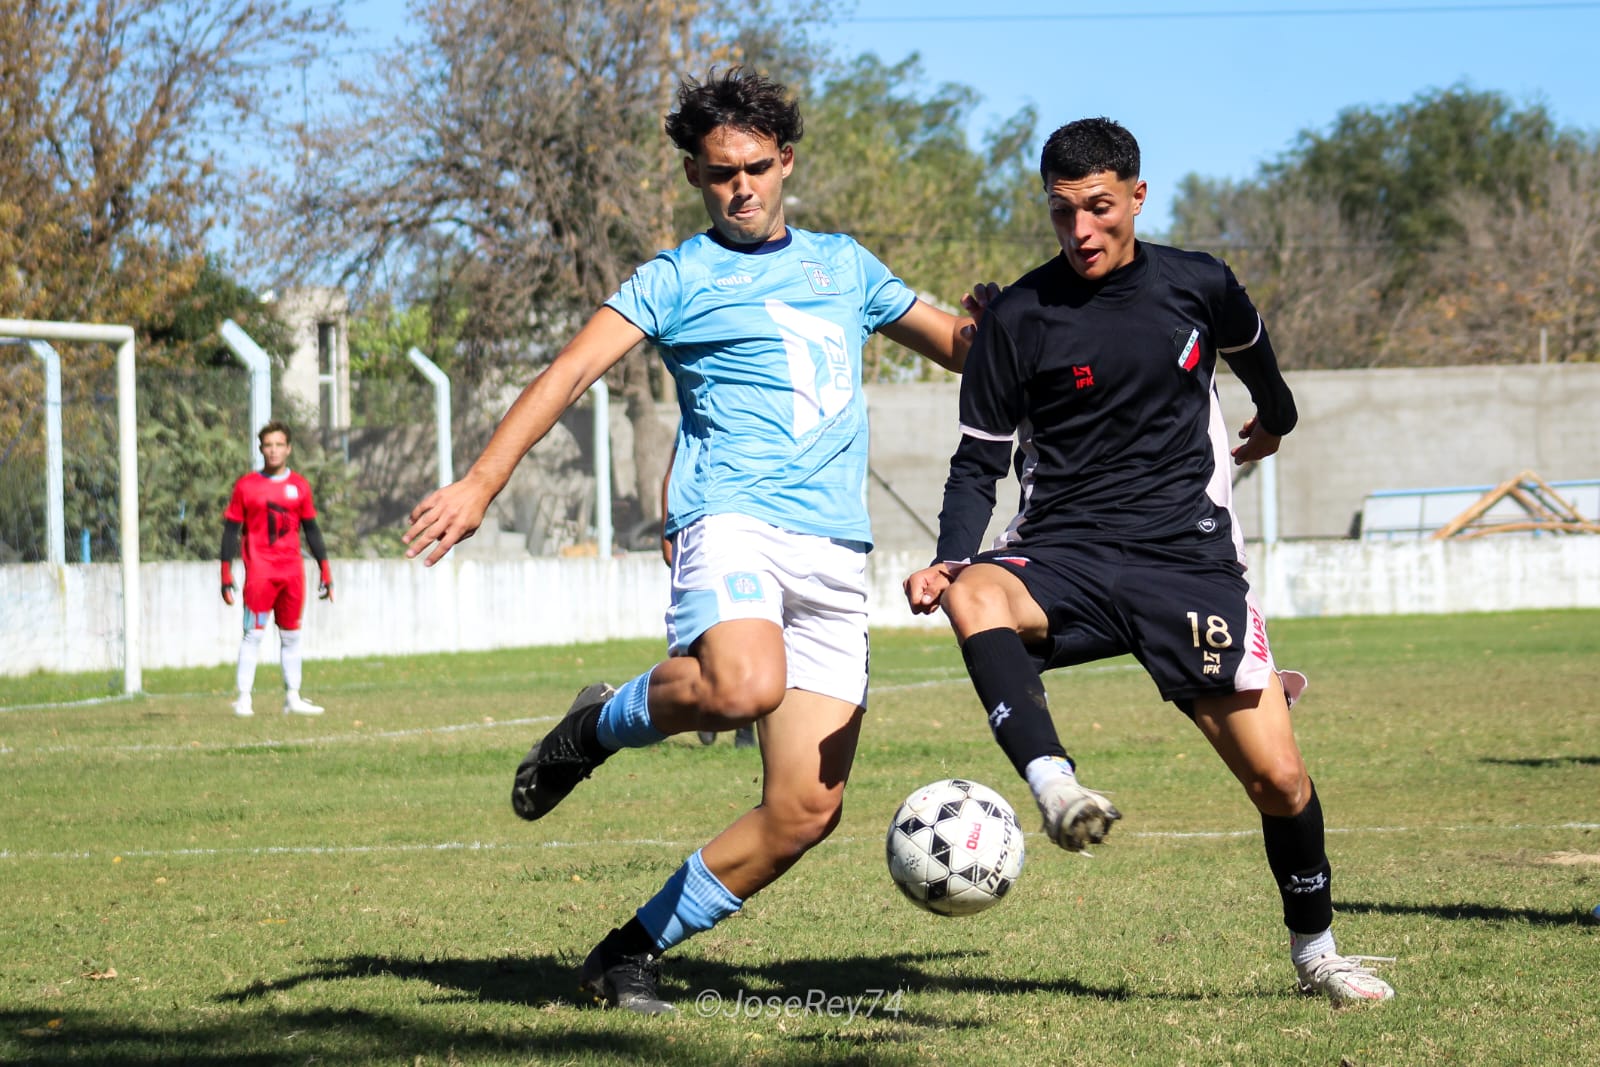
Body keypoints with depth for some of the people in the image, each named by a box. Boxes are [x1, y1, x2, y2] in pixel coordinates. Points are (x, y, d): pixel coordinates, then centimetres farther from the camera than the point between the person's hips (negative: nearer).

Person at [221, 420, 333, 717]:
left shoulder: (299, 486, 11)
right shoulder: (246, 486, 2)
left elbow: (311, 530, 16)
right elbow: (231, 530, 2)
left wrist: (325, 570, 11)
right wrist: (226, 574, -4)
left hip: (292, 570, 4)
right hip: (259, 570, -4)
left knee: (291, 635, 8)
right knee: (253, 634, -9)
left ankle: (292, 698, 14)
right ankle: (243, 700, -9)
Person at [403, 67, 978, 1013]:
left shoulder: (844, 265, 22)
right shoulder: (679, 278, 7)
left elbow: (959, 344, 34)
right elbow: (571, 372, -5)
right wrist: (481, 484, -18)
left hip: (835, 557, 5)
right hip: (733, 519, -5)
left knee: (806, 811, -4)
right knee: (745, 687, -38)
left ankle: (633, 952, 12)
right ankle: (603, 724, -6)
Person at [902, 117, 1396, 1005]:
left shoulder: (1198, 288, 3)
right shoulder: (1018, 319, -2)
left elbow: (1248, 349, 27)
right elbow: (979, 463, 3)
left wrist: (1275, 420, 46)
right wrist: (951, 560, -15)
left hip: (1189, 559, 1)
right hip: (1064, 556, -1)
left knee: (1277, 777, -5)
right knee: (973, 596, -38)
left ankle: (1315, 950, 21)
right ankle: (1055, 789, -54)